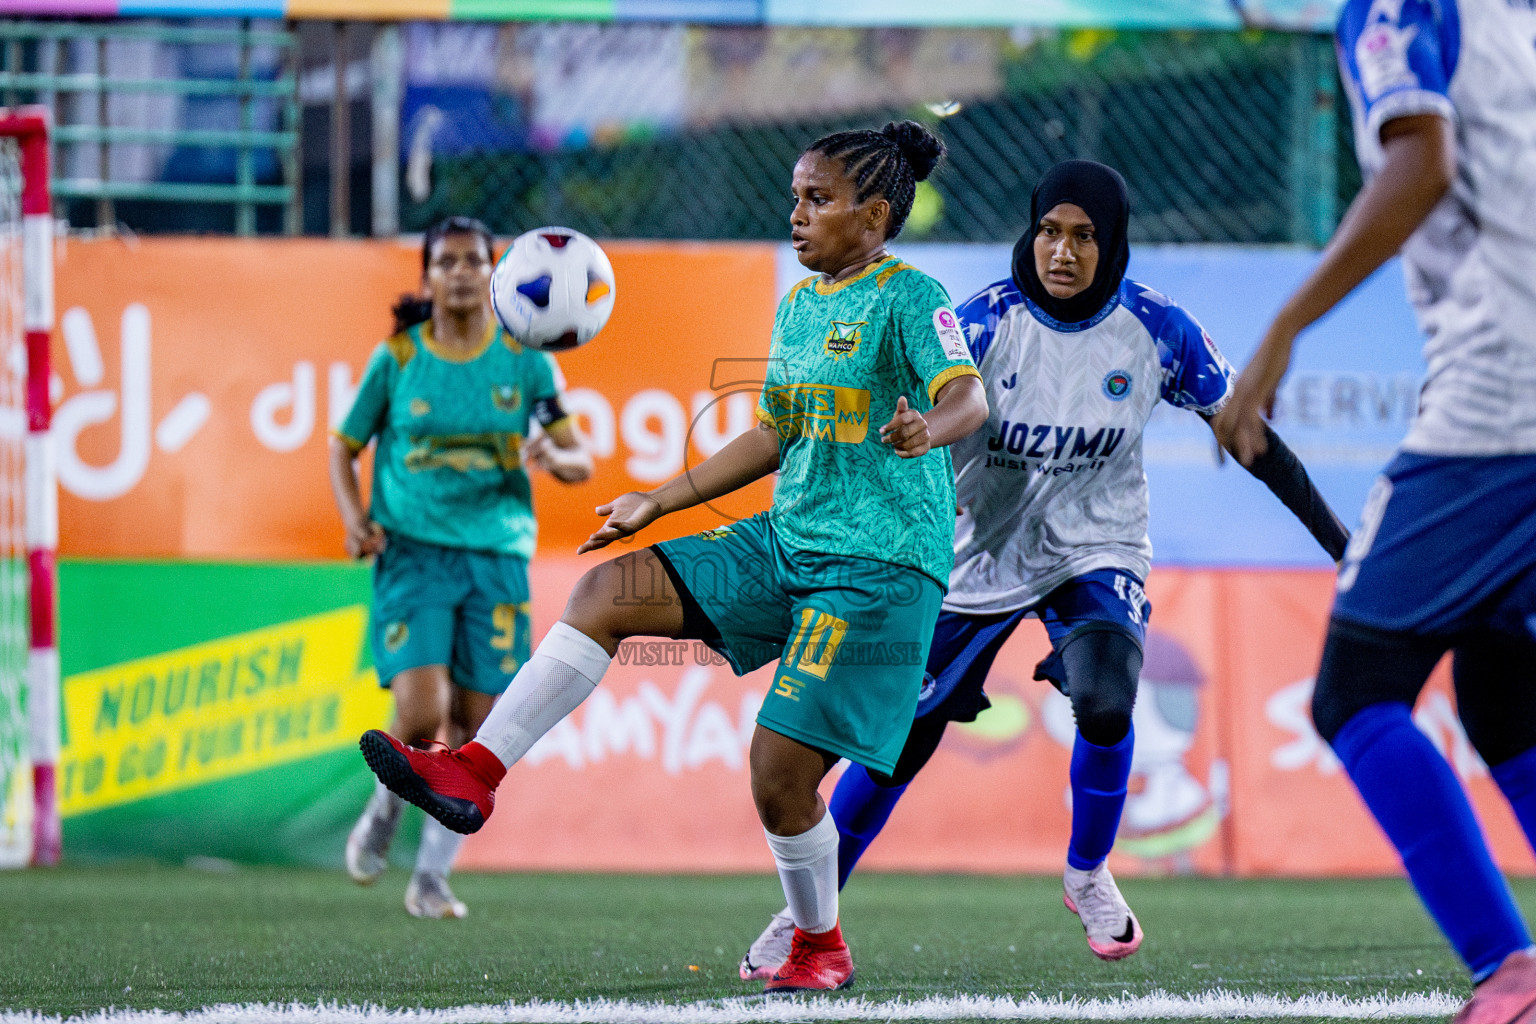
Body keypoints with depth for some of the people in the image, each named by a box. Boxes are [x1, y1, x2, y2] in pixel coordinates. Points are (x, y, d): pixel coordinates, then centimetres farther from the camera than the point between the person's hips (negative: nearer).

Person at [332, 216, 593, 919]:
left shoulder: (525, 361, 3)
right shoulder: (396, 359, 0)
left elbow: (580, 462, 6)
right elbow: (344, 447, 11)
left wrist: (554, 457, -17)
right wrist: (355, 519, -7)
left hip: (496, 555, 2)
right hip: (412, 552, -2)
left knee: (474, 728, 1)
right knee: (422, 716, -17)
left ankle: (432, 876, 15)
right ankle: (384, 812, 15)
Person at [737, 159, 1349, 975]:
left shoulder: (1156, 331, -11)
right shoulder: (984, 324, -16)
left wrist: (1332, 533, 2)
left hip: (1096, 552, 0)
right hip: (979, 558, 0)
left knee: (1104, 705, -26)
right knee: (899, 740, 0)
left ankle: (1086, 876, 2)